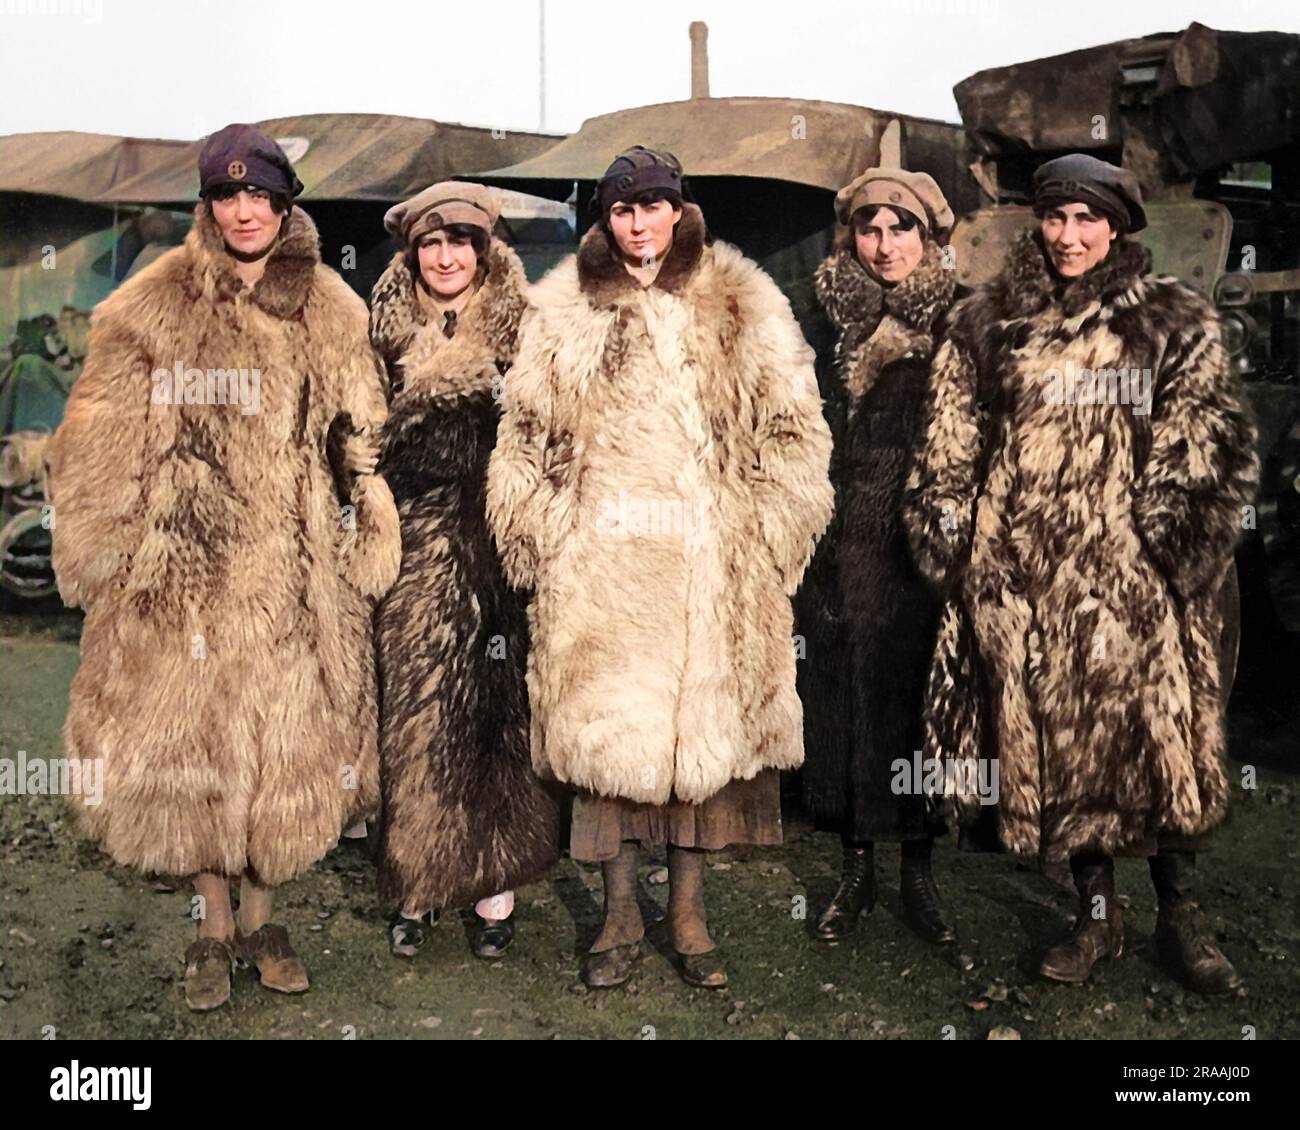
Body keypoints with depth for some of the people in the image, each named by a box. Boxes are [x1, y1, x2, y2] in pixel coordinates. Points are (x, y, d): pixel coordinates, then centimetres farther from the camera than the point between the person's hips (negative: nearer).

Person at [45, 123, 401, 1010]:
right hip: (186, 571, -1)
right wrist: (98, 559, 0)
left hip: (299, 574, 2)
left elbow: (362, 442, 10)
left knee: (289, 746, 7)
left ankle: (259, 917, 26)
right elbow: (102, 451, 2)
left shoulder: (333, 313, 7)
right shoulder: (152, 310, 1)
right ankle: (213, 927, 23)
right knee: (190, 739, 5)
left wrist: (368, 547, 6)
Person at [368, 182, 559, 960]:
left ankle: (495, 884, 12)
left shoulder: (521, 328, 3)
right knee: (415, 708, 4)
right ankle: (417, 885, 16)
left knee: (497, 708, 0)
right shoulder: (391, 331, 10)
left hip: (495, 547, -2)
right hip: (416, 551, 2)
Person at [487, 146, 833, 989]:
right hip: (599, 565, 1)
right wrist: (547, 536, 3)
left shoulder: (745, 309, 6)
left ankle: (689, 914, 19)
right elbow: (526, 436, 11)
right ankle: (622, 915, 17)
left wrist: (763, 538, 0)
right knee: (605, 731, 2)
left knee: (705, 725, 4)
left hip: (712, 564, 0)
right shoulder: (563, 313, 9)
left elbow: (793, 433, 6)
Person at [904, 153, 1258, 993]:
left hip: (1137, 569, -1)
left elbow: (1209, 440, 1)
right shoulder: (987, 325, 11)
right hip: (1026, 575, 2)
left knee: (1162, 731, 1)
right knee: (1061, 736, 7)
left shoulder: (1175, 322, 7)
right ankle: (1098, 914, 22)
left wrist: (1176, 529, -9)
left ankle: (1179, 916, 19)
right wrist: (949, 535, 4)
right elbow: (952, 449, 11)